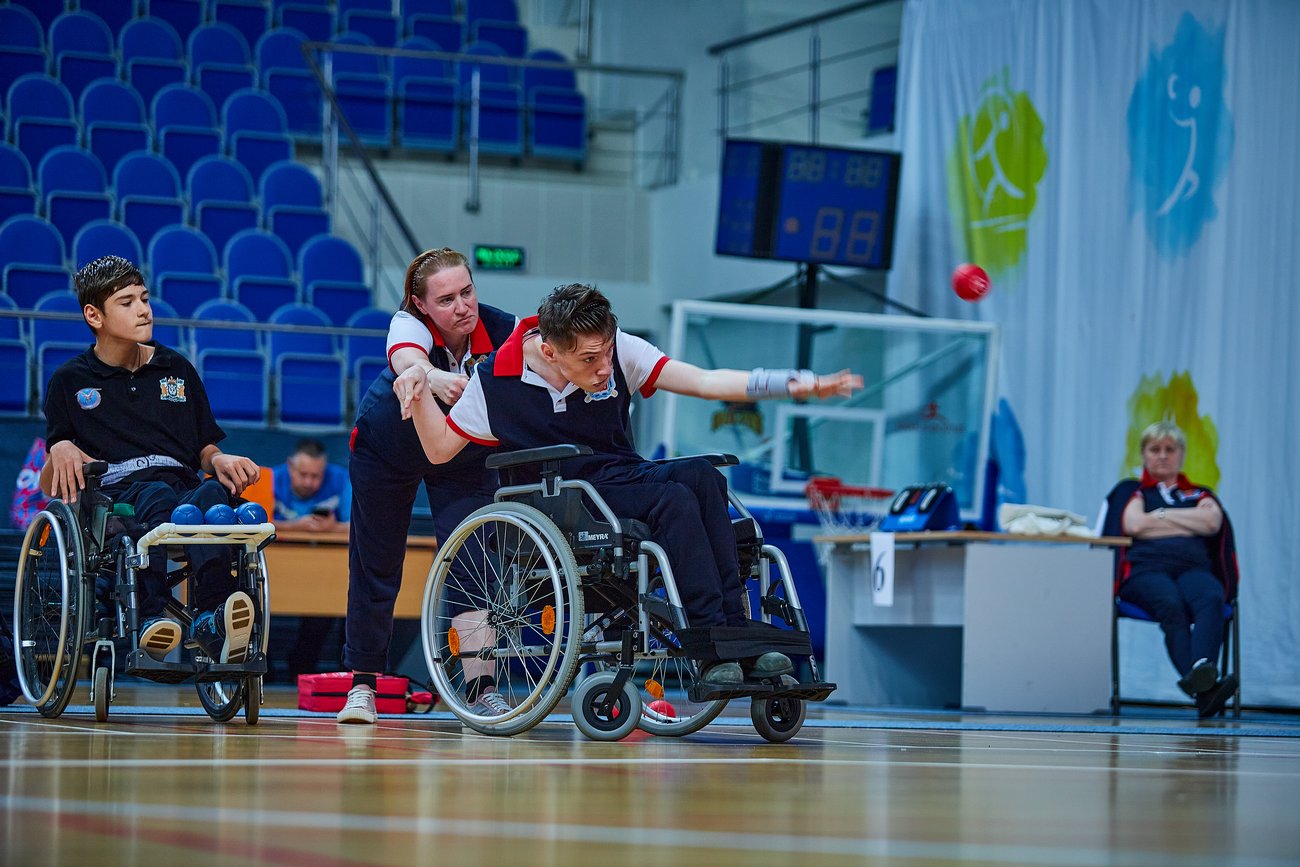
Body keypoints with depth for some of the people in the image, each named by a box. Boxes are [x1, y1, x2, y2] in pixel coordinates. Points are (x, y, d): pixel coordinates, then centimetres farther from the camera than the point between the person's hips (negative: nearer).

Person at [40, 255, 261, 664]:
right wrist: (60, 452, -9)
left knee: (213, 493, -36)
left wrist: (219, 461, 1)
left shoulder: (178, 369, 25)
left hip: (185, 484, 2)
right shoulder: (71, 381, 17)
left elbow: (206, 449, 26)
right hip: (114, 496, -2)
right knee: (157, 497, -39)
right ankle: (150, 618, -61)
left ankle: (214, 620, -58)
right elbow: (48, 486, 15)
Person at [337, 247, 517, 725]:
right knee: (375, 566, 6)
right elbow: (406, 361, -55)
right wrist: (433, 378, -78)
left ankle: (483, 686, -11)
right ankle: (362, 684, 19)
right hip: (386, 448, -1)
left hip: (465, 460, 1)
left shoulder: (501, 330, -25)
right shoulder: (408, 324, -33)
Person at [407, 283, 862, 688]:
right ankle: (714, 646, -37)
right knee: (673, 499, -31)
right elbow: (439, 448, 4)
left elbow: (704, 381, -3)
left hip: (625, 479, 4)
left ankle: (734, 629, -33)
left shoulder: (617, 350, -1)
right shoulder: (496, 379, -6)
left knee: (702, 475, -29)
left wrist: (792, 384, -14)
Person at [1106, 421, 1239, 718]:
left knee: (1211, 599, -37)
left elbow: (1212, 523, 7)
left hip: (1194, 567, 2)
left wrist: (1161, 514, 7)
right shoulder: (1131, 490, 25)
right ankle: (1203, 687, -61)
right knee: (1171, 605, -39)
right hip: (1145, 567, -2)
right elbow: (1134, 525, 2)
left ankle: (1201, 669, -65)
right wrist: (1193, 523, 9)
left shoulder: (1200, 494, 30)